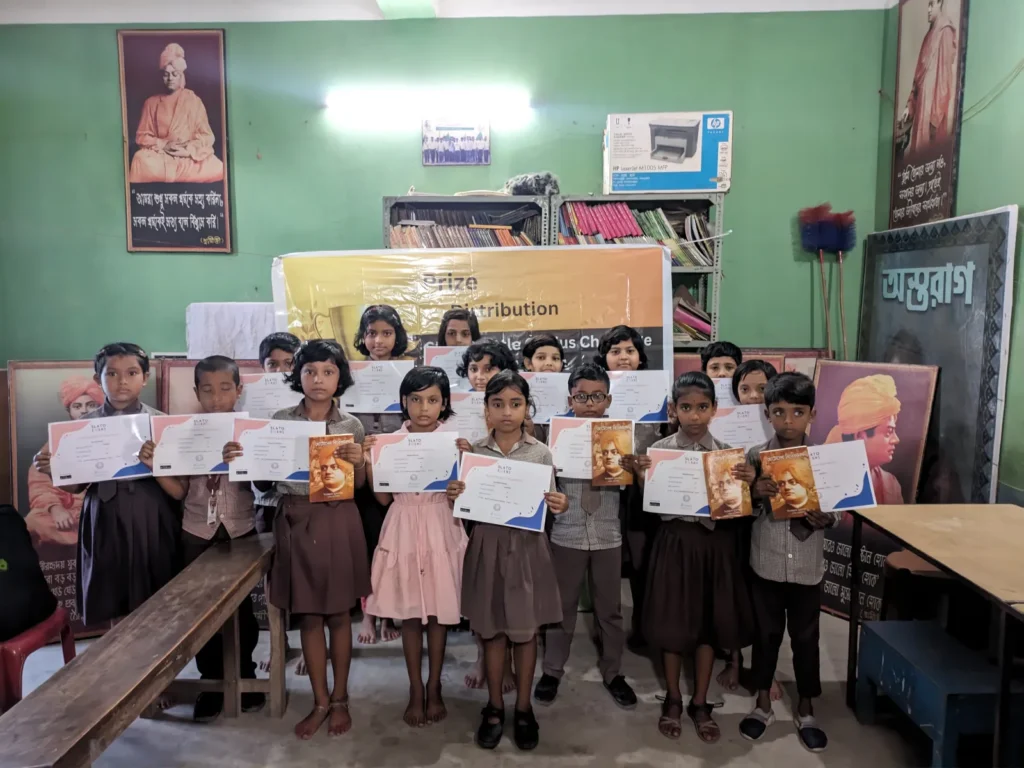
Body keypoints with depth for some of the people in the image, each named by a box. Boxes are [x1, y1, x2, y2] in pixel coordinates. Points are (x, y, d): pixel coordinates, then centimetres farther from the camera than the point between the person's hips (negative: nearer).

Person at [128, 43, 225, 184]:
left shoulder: (194, 101, 10)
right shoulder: (151, 102, 13)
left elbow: (206, 136, 4)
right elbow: (142, 136, 9)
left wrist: (189, 150, -14)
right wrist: (163, 145, -10)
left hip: (191, 158, 0)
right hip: (160, 155, 0)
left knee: (216, 169, -33)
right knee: (141, 159, -35)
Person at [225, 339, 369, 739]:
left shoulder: (351, 425, -1)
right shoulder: (280, 421, 0)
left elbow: (359, 486, 2)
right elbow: (264, 480, 2)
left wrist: (358, 463, -18)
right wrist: (238, 460, -16)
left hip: (338, 522, -1)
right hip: (295, 521, 1)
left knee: (339, 614, 10)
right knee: (308, 616, 11)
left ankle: (340, 698, 27)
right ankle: (320, 701, 26)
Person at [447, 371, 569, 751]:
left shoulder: (541, 453, -3)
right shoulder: (474, 452, -1)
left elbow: (548, 507, 1)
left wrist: (560, 506, -20)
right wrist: (454, 495, -16)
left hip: (527, 548, -1)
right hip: (487, 546, 1)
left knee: (525, 631, 11)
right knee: (492, 631, 12)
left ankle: (523, 708, 29)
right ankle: (494, 707, 30)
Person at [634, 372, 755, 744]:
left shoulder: (728, 452, -1)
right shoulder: (658, 449, -5)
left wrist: (748, 482, -17)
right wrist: (642, 479, -23)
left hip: (714, 542, 2)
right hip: (675, 541, -1)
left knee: (709, 624, 12)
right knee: (672, 624, 9)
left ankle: (700, 703, 30)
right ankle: (673, 699, 30)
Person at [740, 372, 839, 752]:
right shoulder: (755, 457, -7)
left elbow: (836, 511, -1)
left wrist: (825, 520, -23)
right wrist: (756, 495, -24)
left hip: (807, 567, 0)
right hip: (766, 564, 0)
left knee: (805, 638, 14)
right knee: (766, 634, 15)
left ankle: (805, 711, 33)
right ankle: (763, 704, 33)